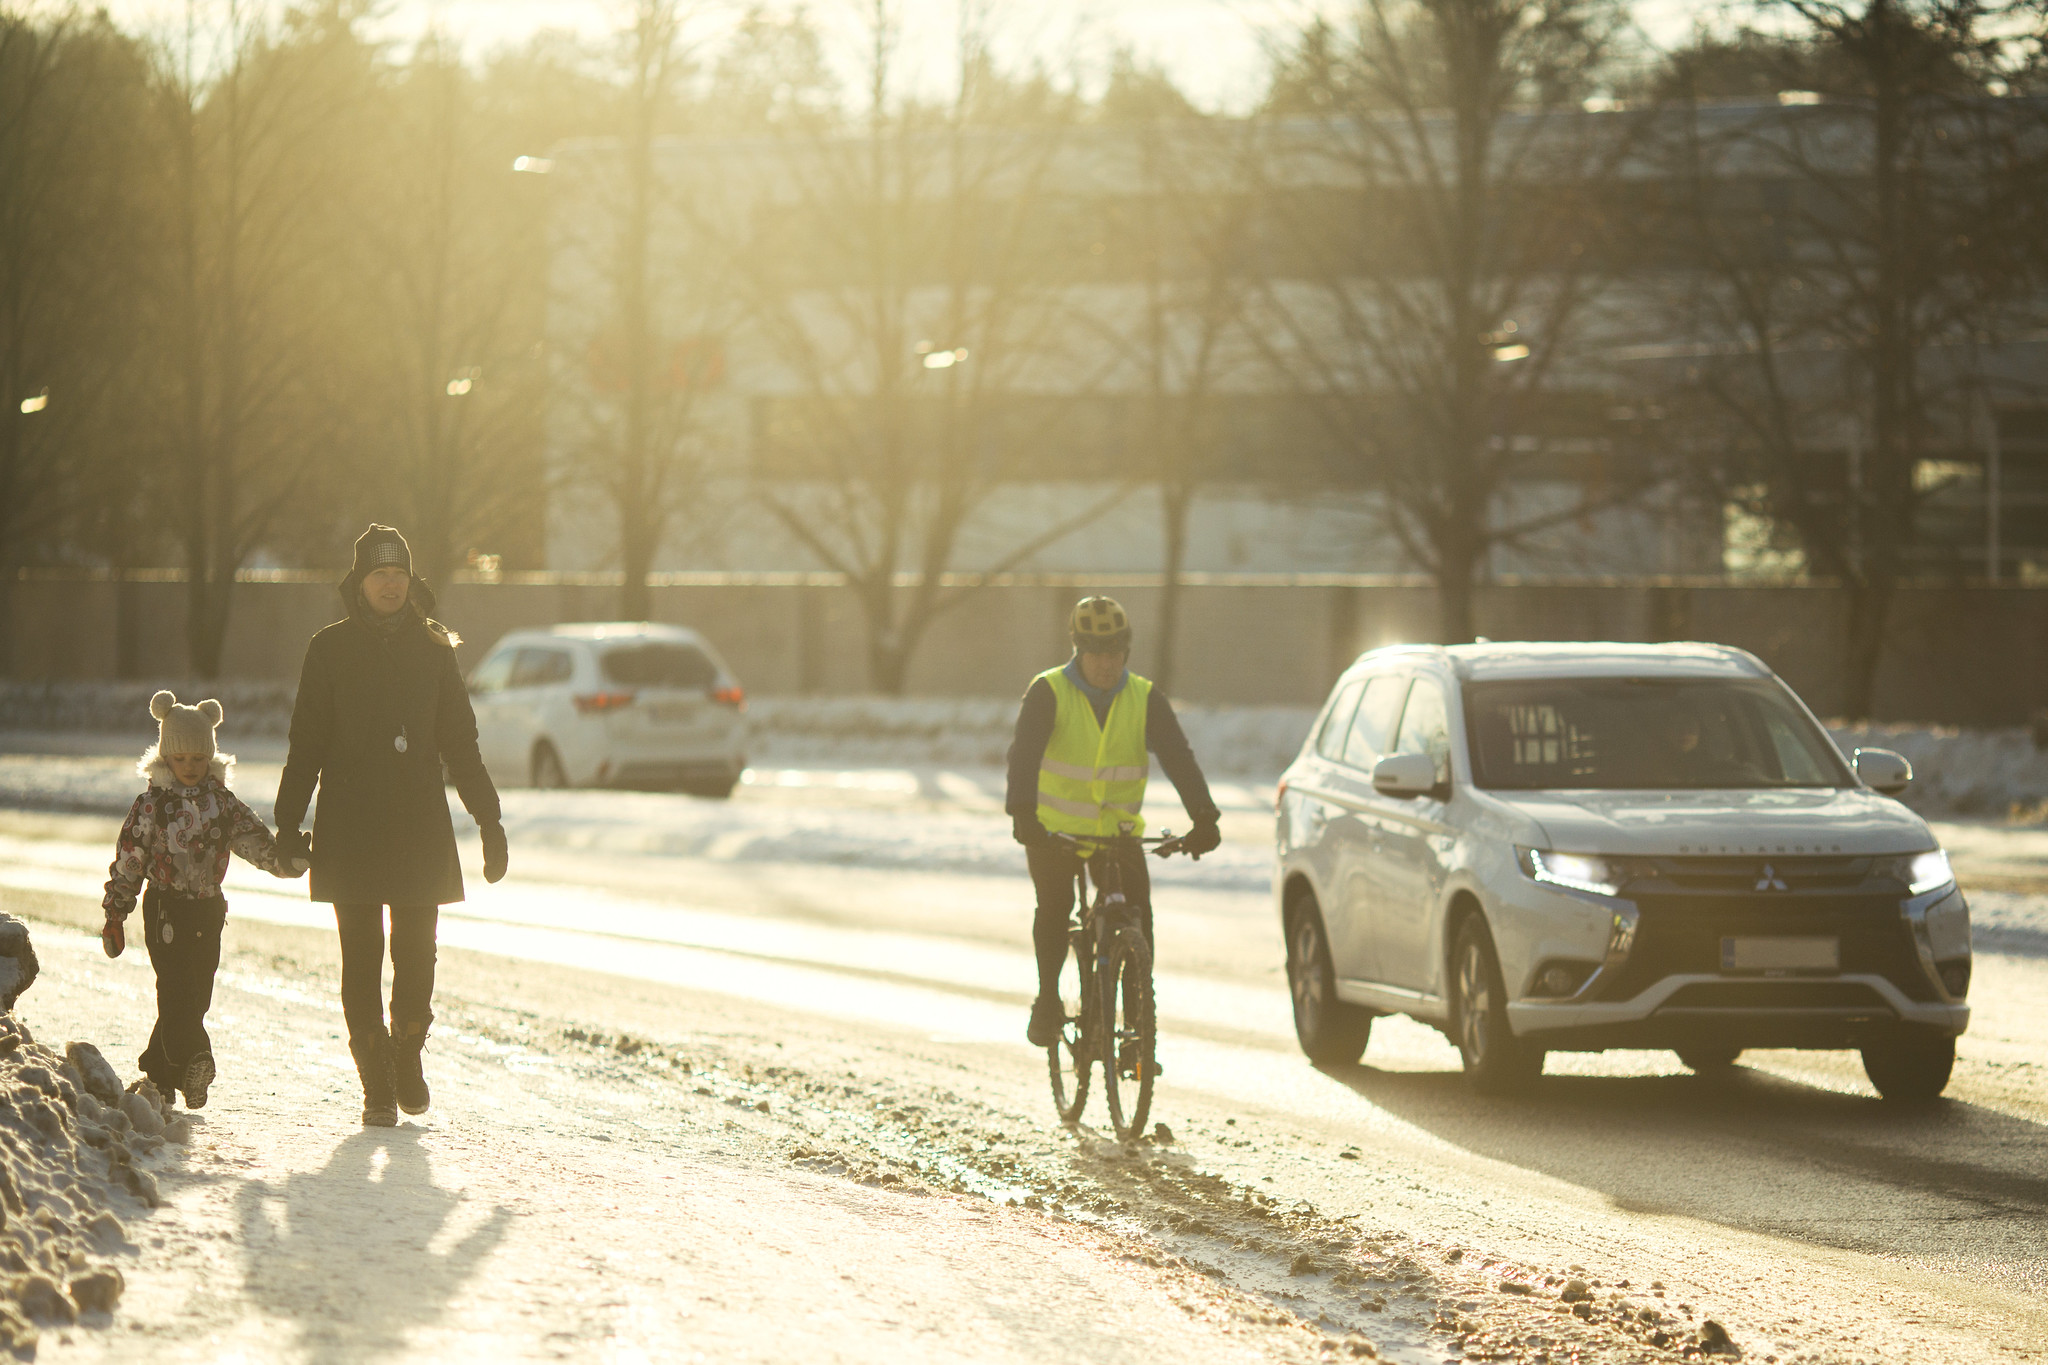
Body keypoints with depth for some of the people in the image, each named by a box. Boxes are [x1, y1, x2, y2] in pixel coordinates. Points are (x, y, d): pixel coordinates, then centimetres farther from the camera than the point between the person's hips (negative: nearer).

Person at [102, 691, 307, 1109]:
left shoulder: (224, 804, 8)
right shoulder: (151, 805, 0)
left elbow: (256, 842, 2)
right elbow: (128, 859, 2)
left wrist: (288, 859, -18)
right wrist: (115, 914, 1)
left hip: (208, 909, 4)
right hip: (165, 908, -4)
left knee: (196, 995, 5)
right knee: (176, 988, -16)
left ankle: (159, 1073, 16)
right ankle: (193, 1061, -30)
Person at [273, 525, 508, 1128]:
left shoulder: (432, 649, 8)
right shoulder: (331, 650, 3)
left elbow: (460, 742, 12)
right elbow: (307, 743, 4)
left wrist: (489, 822, 7)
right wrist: (288, 823, -2)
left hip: (420, 827, 1)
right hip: (349, 827, -1)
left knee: (416, 952, -3)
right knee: (361, 957, -2)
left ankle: (408, 1047, 24)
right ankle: (376, 1085, 5)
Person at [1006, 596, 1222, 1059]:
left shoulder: (1145, 699, -4)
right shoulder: (1048, 693, -11)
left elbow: (1178, 758, -13)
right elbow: (1024, 754, -23)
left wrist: (1204, 818, -28)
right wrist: (1022, 814, -40)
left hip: (1118, 831, 1)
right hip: (1054, 829, -1)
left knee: (1138, 914, -14)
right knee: (1055, 903, -22)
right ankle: (1048, 1001, 0)